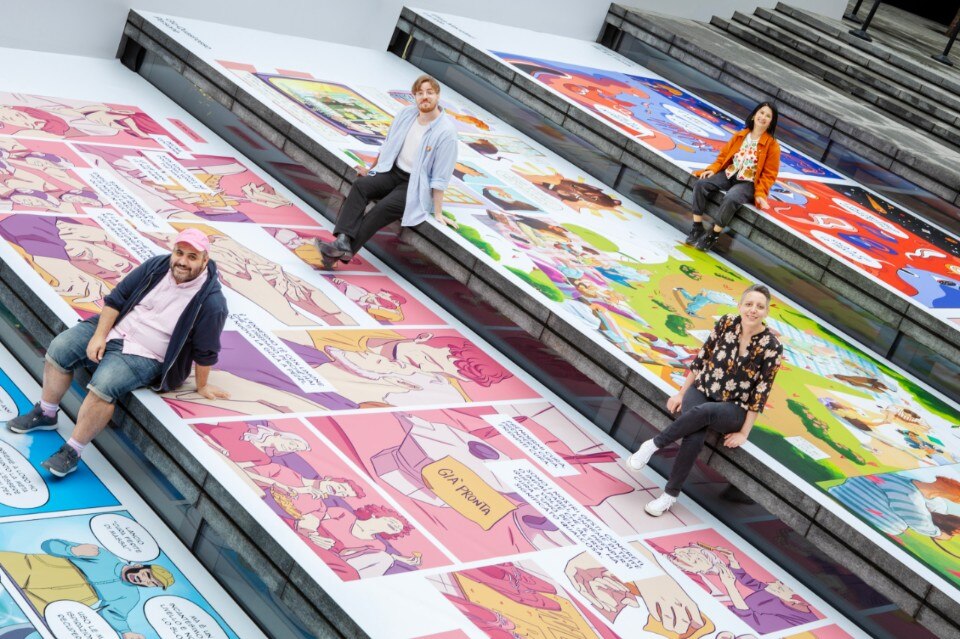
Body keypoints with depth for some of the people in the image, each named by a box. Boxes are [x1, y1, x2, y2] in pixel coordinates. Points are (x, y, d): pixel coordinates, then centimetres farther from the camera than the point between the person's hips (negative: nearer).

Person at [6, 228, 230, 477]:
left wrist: (202, 385, -3)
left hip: (144, 356, -6)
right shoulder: (157, 266, -6)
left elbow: (205, 350, -11)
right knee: (60, 348, -3)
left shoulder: (211, 300, -21)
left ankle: (72, 452, -13)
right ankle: (46, 414, 17)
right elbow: (117, 297, -1)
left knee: (103, 386, -28)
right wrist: (99, 335, -8)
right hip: (114, 329, 6)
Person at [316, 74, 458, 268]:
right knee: (360, 185, -22)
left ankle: (343, 251, -31)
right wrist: (372, 169, 23)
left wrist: (438, 212, -13)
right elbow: (388, 145, 18)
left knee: (383, 208, -29)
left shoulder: (446, 131, -15)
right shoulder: (407, 114, 2)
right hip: (393, 172, 6)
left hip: (417, 186, -6)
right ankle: (343, 240, -35)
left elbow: (440, 177, -14)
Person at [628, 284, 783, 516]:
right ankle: (670, 493, -17)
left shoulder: (772, 347, -13)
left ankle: (654, 444, -21)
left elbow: (761, 393, -10)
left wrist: (744, 433, -10)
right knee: (695, 437, -32)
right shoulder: (726, 323, -5)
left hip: (733, 408, -2)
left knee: (703, 412, -38)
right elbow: (702, 358, 5)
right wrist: (681, 393, 6)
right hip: (701, 391, 2)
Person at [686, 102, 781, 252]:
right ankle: (697, 227, -13)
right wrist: (713, 169, -3)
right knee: (701, 184, -20)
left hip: (748, 183, -5)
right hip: (729, 175, 5)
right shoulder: (740, 136, 8)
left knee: (730, 198, -36)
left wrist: (760, 193, -15)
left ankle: (713, 235, -20)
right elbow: (724, 155, 15)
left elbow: (769, 174, -5)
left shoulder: (772, 145, -5)